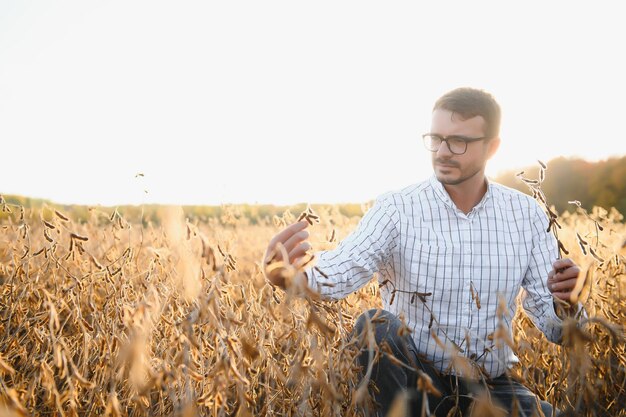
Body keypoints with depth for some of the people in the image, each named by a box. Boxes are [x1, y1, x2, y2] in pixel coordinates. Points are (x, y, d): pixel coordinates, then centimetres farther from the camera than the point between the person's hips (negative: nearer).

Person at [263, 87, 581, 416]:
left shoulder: (526, 215, -2)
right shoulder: (397, 210, -11)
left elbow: (555, 326, -1)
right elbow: (340, 270, -29)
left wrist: (564, 301, -24)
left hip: (490, 387, 2)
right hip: (413, 379, -1)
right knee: (377, 328, -31)